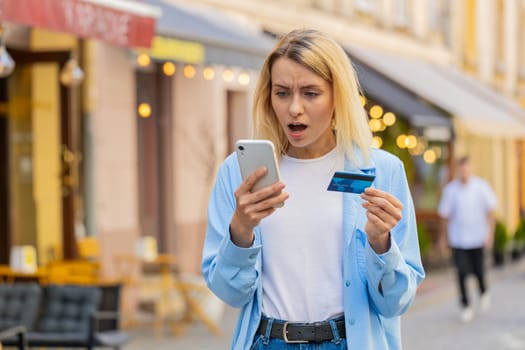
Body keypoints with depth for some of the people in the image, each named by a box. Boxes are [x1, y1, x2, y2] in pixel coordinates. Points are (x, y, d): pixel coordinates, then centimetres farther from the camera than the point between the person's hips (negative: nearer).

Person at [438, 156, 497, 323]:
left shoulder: (481, 186, -5)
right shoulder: (450, 189, -6)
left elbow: (490, 210, 2)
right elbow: (445, 213, 3)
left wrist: (490, 233, -3)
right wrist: (448, 236, 6)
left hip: (477, 237, 0)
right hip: (458, 239, 0)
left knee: (478, 271, 6)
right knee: (462, 273, -6)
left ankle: (483, 293, 39)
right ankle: (465, 306, 6)